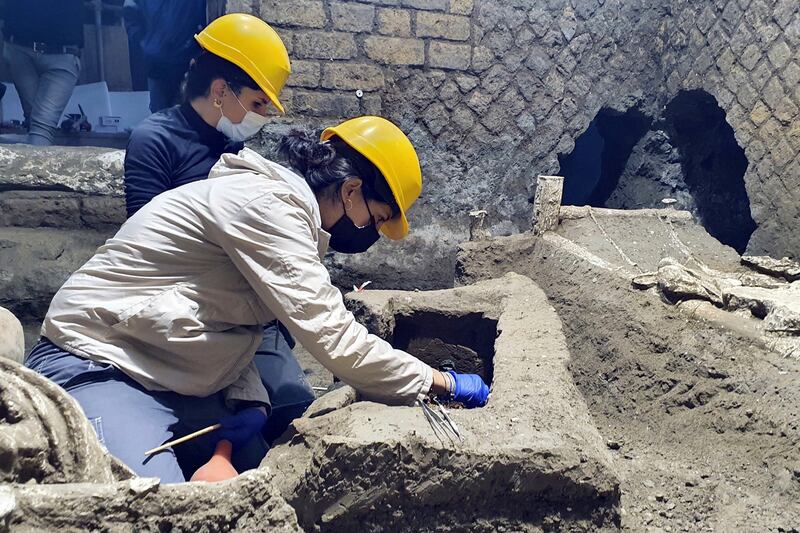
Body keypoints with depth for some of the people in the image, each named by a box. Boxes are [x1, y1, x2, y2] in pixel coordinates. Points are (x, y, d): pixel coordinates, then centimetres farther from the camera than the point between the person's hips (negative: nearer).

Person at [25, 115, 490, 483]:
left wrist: (250, 401, -10)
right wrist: (440, 382, -14)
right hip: (98, 371, -8)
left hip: (178, 387, 9)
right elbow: (333, 337, -25)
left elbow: (232, 327, 8)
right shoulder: (266, 204, -21)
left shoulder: (283, 214, 9)